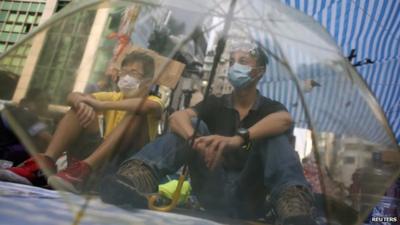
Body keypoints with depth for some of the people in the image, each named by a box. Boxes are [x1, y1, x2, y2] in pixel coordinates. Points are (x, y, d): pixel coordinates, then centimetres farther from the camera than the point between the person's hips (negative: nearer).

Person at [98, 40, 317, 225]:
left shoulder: (270, 108, 6)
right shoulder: (215, 104, 11)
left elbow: (284, 120, -23)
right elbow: (177, 117, -11)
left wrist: (238, 140, -41)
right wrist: (196, 139, -34)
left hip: (248, 200, -1)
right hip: (212, 195, 2)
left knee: (276, 135, -19)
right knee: (193, 125, -15)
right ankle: (135, 180, -39)